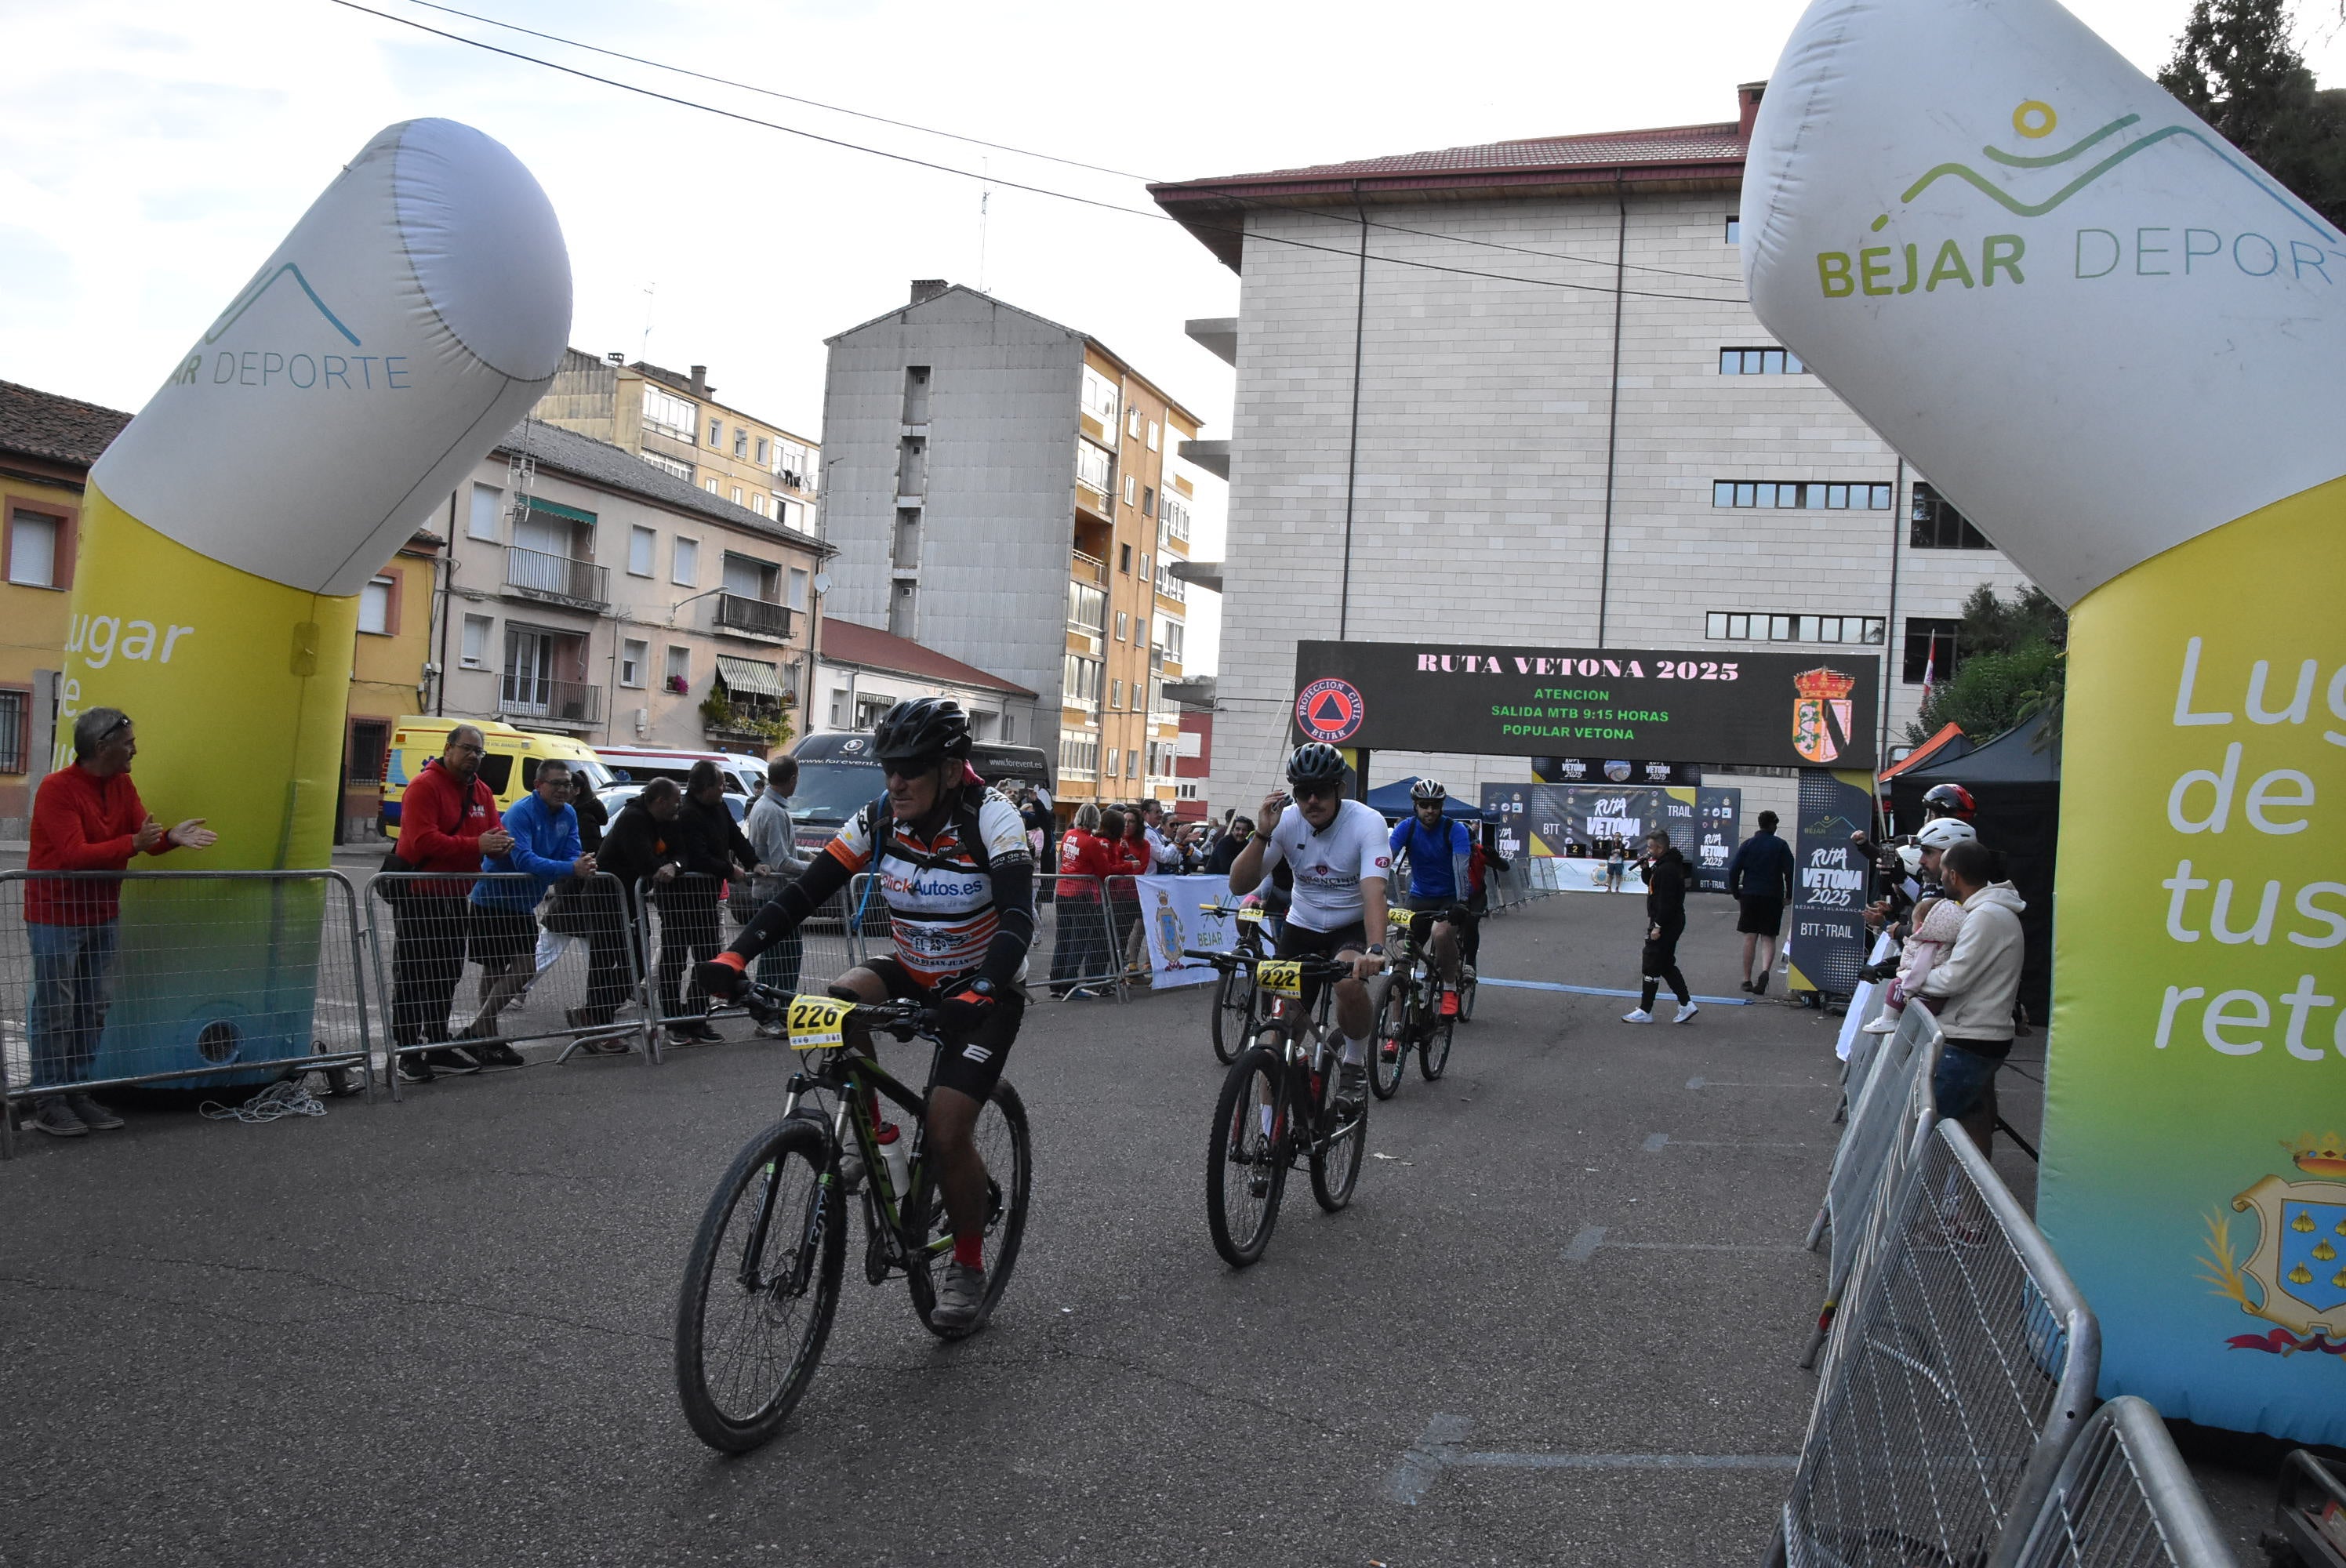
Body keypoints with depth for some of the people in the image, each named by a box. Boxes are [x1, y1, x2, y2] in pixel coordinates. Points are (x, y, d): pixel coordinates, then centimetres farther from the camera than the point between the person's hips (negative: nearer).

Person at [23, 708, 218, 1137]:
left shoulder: (122, 786, 5)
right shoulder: (57, 789, -17)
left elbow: (145, 837, -2)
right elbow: (75, 853, -24)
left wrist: (171, 836, -22)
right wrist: (134, 843, -28)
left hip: (102, 915, 7)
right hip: (56, 916, -7)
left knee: (92, 1011, 11)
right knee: (55, 1011, -1)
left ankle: (78, 1092, 20)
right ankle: (48, 1101, 8)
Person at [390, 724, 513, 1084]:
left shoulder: (481, 791, 10)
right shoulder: (424, 786, -14)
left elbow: (493, 832, 8)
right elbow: (423, 840, -24)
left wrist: (501, 842, -17)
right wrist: (477, 844, -30)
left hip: (455, 895, 8)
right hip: (418, 895, -8)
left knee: (447, 975, 15)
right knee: (412, 977, -2)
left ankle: (438, 1047, 26)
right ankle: (408, 1052, 3)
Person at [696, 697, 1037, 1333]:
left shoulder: (991, 820, -24)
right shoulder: (880, 820, -11)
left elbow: (1020, 917, -35)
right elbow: (805, 892, -16)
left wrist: (979, 994, -52)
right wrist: (735, 954, -31)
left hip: (984, 989, -4)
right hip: (913, 972, 4)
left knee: (947, 1131, -16)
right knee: (837, 1007, -27)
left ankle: (969, 1265, 9)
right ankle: (873, 1134, -3)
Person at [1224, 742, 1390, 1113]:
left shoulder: (1367, 822, -23)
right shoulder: (1287, 821, -14)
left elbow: (1374, 892, -36)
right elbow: (1240, 885, -17)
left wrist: (1375, 950, -52)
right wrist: (1263, 833, -31)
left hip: (1353, 926, -3)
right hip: (1302, 926, 3)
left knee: (1350, 981, -36)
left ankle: (1355, 1063, -7)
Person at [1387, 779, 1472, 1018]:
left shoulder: (1455, 830, -14)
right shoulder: (1406, 827, -7)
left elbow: (1460, 866, -26)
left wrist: (1461, 902, -41)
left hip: (1449, 898, -3)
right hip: (1419, 897, 3)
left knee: (1442, 934, -34)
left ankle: (1450, 989, -11)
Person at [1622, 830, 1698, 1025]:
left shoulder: (1668, 869, -21)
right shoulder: (1663, 865, 12)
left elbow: (1667, 901, -25)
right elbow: (1650, 883, 26)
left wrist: (1658, 926, -23)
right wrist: (1646, 868, 6)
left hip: (1666, 924, -11)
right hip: (1670, 923, 11)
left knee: (1651, 966, -3)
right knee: (1667, 965, 16)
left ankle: (1645, 1011, 4)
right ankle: (1686, 1005, 17)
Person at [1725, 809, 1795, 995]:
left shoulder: (1747, 844, 3)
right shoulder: (1781, 845, -1)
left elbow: (1734, 870, -1)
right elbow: (1790, 872, -5)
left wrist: (1736, 893, 9)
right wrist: (1789, 895, 6)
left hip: (1750, 896, 1)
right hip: (1773, 897, -1)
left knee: (1750, 938, 6)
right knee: (1769, 938, 5)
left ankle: (1747, 980, 8)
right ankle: (1765, 970, -20)